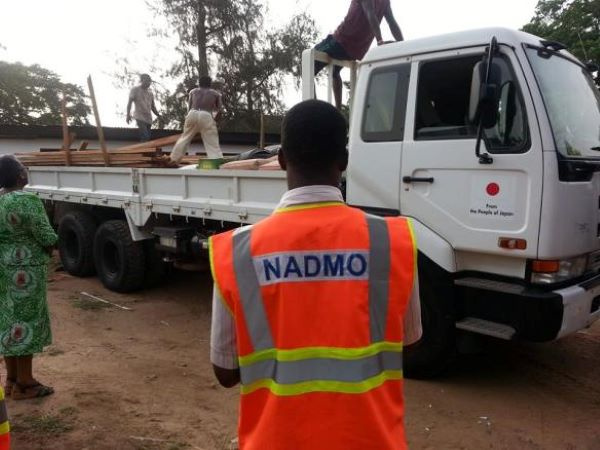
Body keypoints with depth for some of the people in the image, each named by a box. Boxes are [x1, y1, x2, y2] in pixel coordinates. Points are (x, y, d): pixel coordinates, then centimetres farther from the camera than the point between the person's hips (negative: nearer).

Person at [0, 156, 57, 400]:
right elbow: (48, 238, -17)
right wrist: (49, 247, 2)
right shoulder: (27, 201, -20)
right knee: (25, 321, 0)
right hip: (24, 270, -8)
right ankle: (24, 384, 10)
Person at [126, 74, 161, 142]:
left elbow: (153, 106, 23)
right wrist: (128, 114, -16)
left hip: (148, 118, 6)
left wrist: (158, 115, 5)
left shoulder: (150, 93, 20)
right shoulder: (135, 90, 4)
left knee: (148, 137, 1)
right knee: (145, 137, -22)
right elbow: (130, 102, -2)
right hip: (140, 117, -6)